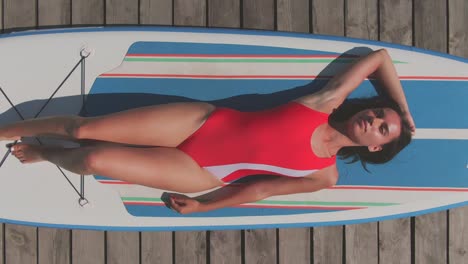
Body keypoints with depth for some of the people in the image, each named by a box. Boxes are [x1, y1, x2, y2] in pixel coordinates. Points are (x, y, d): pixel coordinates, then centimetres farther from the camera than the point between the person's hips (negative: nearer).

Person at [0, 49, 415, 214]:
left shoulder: (325, 176, -3)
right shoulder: (328, 101, 0)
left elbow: (260, 189, -2)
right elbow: (379, 57, 8)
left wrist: (202, 206, -1)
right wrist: (403, 106, 13)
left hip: (198, 175, -2)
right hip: (200, 120, 2)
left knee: (92, 160, -15)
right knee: (85, 128, -6)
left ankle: (44, 155, 20)